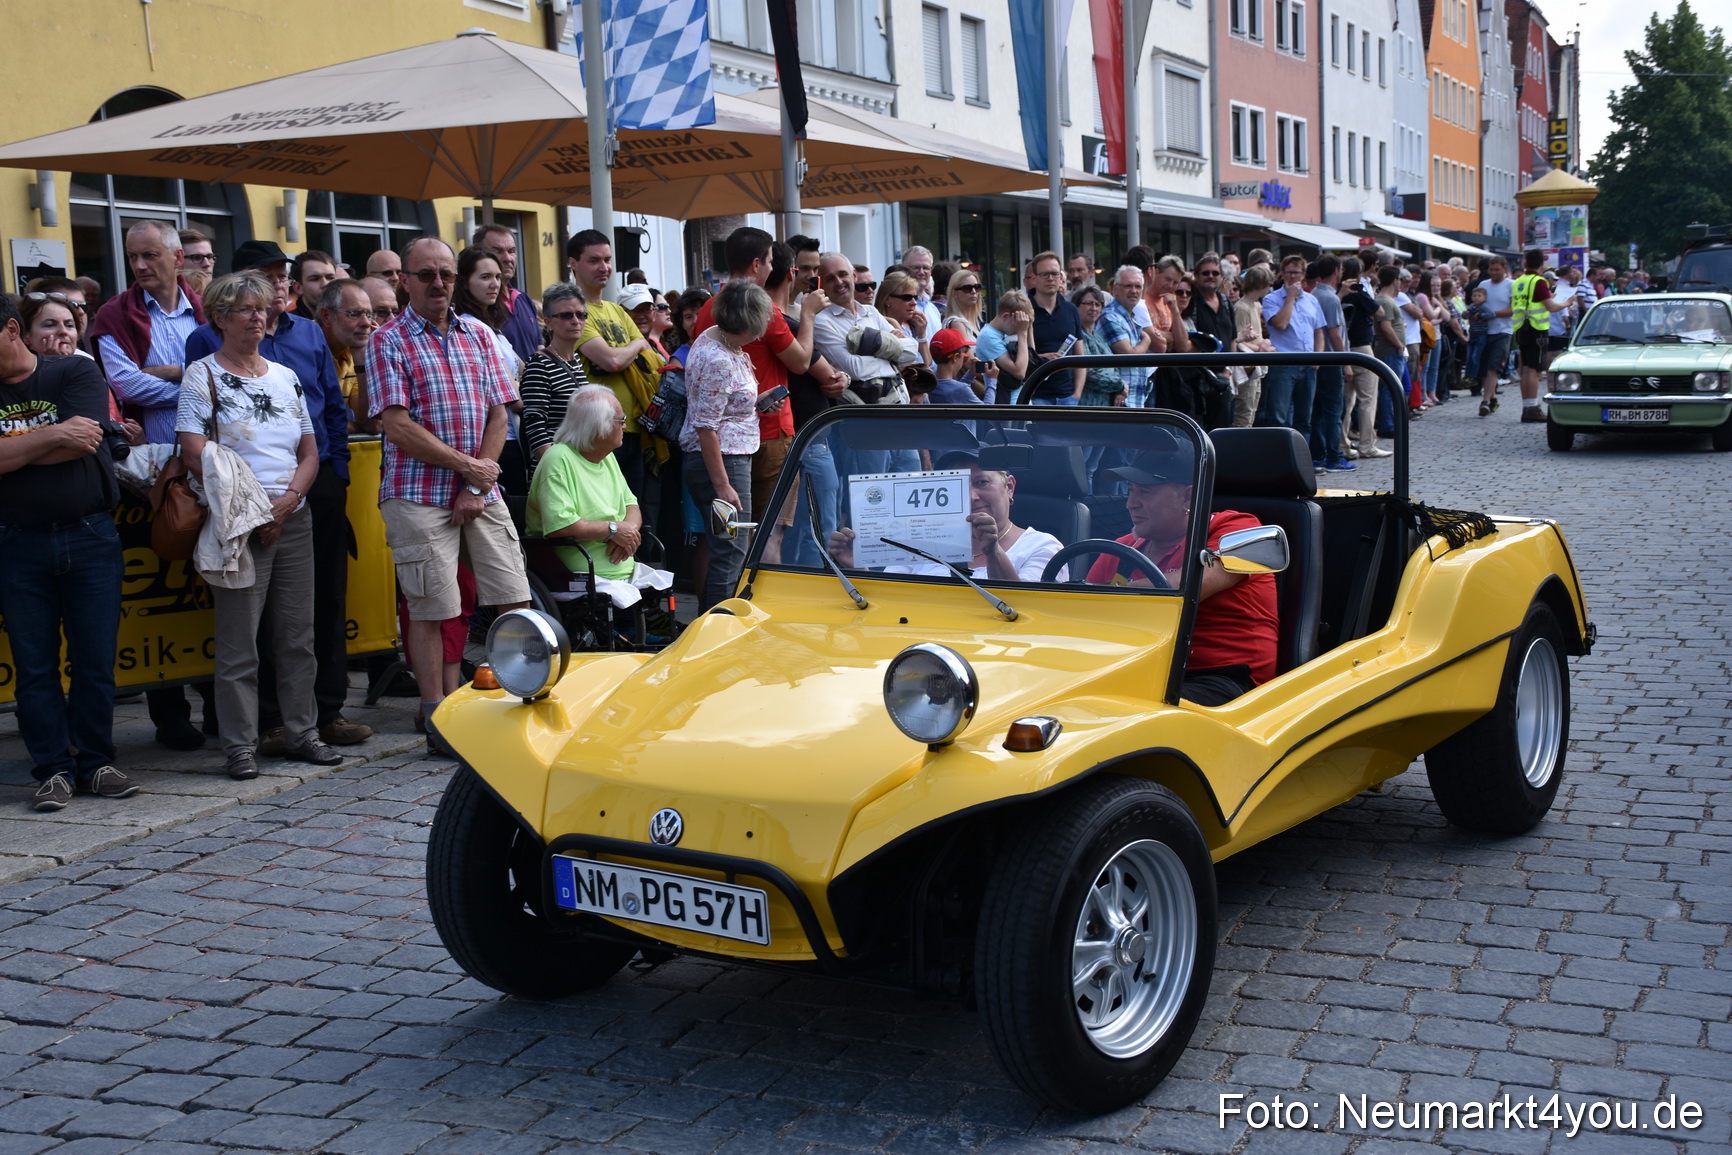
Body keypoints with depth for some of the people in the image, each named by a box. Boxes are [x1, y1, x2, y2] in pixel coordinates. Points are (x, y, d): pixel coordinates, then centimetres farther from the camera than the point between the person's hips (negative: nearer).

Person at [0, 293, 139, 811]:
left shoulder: (76, 374, 1)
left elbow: (80, 445, -13)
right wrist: (53, 435, -11)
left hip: (90, 537, -1)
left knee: (96, 661, 3)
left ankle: (95, 762, 15)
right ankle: (53, 769, 13)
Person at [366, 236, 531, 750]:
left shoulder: (479, 336, 13)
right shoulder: (388, 341, -1)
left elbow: (498, 416, 8)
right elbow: (398, 426, -10)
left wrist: (476, 489, -3)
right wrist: (466, 465, -11)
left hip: (481, 493, 4)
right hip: (419, 494, -4)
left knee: (516, 599, 2)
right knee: (429, 609, -1)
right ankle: (437, 720, 8)